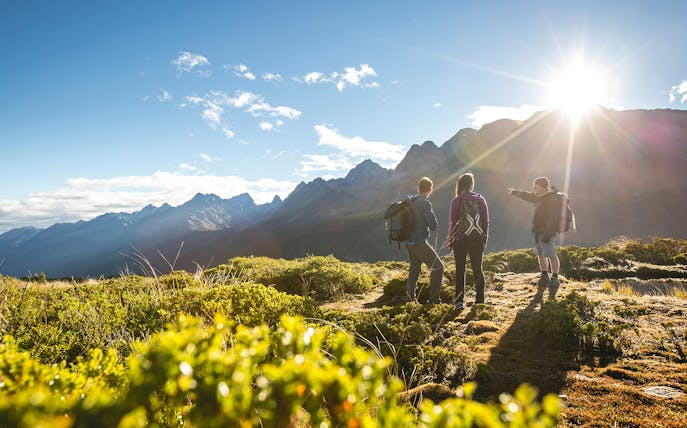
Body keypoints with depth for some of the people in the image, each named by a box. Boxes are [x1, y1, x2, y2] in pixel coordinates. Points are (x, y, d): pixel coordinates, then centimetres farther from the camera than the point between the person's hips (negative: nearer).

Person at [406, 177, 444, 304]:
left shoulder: (410, 202, 7)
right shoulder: (425, 203, -16)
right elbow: (433, 226, -16)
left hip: (409, 242, 8)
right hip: (420, 243, -8)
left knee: (414, 269, 21)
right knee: (438, 267, 3)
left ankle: (409, 297, 24)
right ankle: (434, 298, 3)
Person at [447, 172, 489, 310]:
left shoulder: (457, 201, -8)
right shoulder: (480, 199, 2)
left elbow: (452, 221, -5)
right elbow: (486, 221, 4)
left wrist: (450, 239, 5)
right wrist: (485, 239, 13)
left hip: (460, 240, -2)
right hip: (477, 239, 2)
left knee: (460, 270, 7)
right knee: (478, 269, 10)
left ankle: (459, 301, 6)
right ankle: (480, 300, 11)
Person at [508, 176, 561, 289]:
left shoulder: (552, 199, -16)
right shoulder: (539, 197, 14)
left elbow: (552, 218, -22)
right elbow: (527, 196, 33)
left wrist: (547, 233, -26)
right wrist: (514, 192, 44)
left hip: (547, 232, -10)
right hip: (537, 231, 10)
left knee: (551, 255, -8)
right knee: (541, 254, 14)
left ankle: (555, 279, -3)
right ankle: (544, 277, 24)